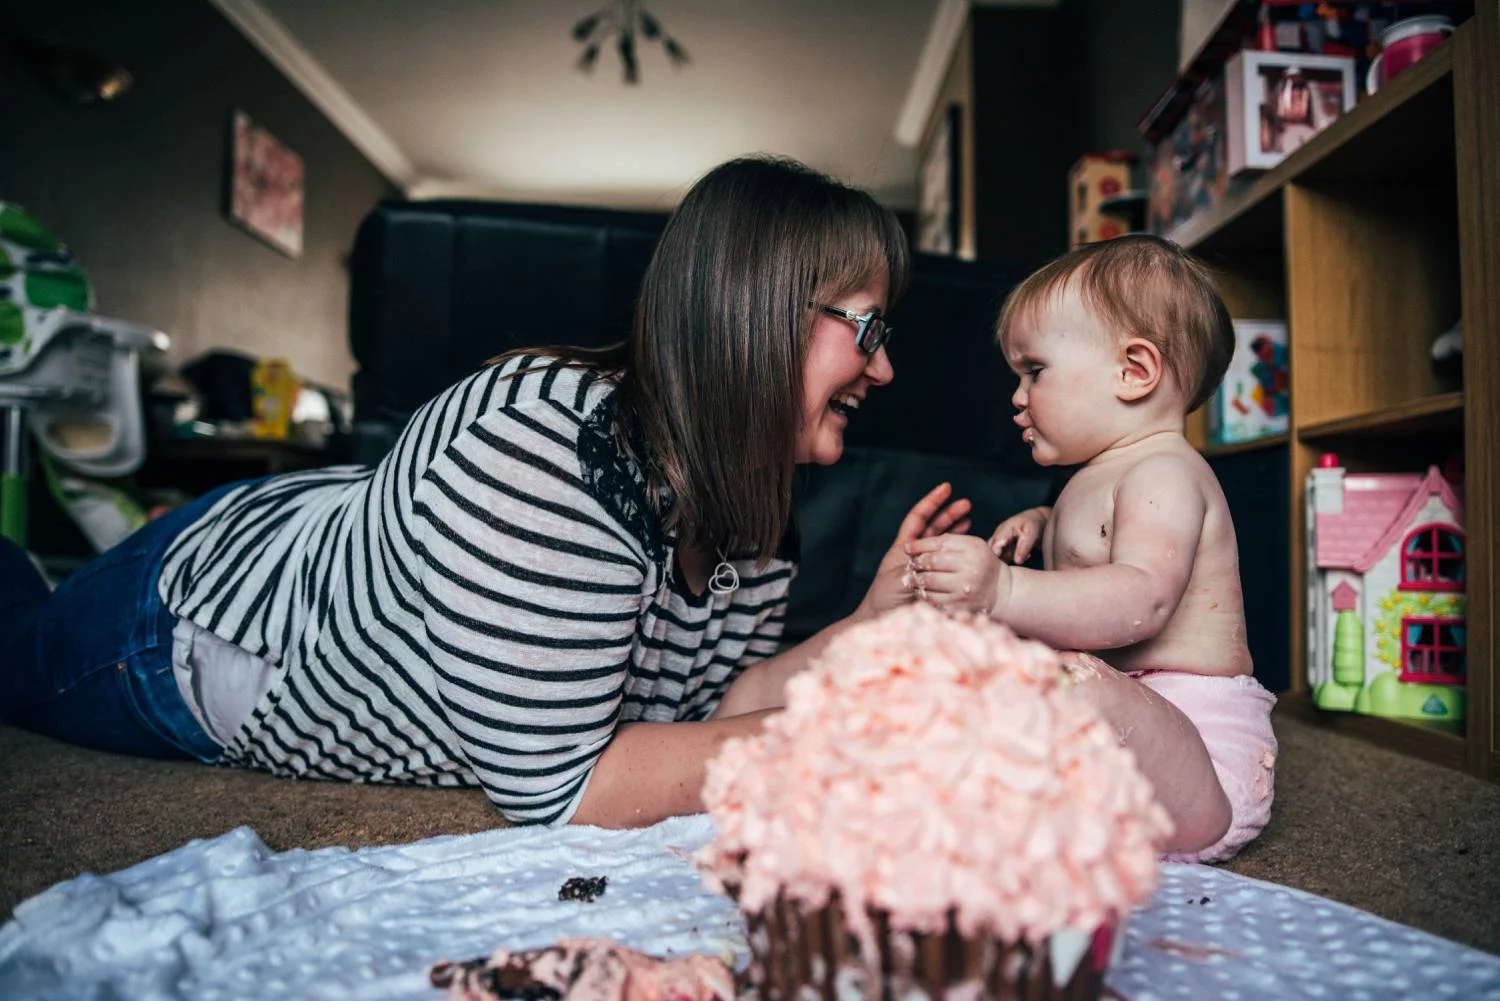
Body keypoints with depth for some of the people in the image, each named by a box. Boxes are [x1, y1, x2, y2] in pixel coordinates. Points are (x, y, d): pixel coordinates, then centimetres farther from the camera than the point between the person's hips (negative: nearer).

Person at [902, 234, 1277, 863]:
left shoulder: (1163, 473, -12)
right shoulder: (1097, 479, 19)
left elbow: (1140, 603, -30)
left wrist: (1003, 591, -42)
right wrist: (1044, 523, 20)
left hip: (1202, 750, -11)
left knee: (1073, 679, -37)